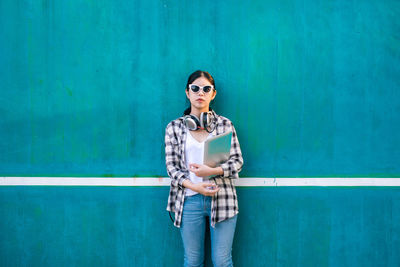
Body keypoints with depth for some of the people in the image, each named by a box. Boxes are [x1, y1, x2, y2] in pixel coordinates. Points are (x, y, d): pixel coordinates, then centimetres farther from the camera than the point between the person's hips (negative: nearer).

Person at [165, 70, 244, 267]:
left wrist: (212, 171, -17)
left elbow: (237, 161, 2)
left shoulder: (225, 124, 5)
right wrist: (195, 187, -15)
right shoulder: (174, 127, 6)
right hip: (189, 200, 1)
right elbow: (172, 166, 1)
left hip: (221, 198, 0)